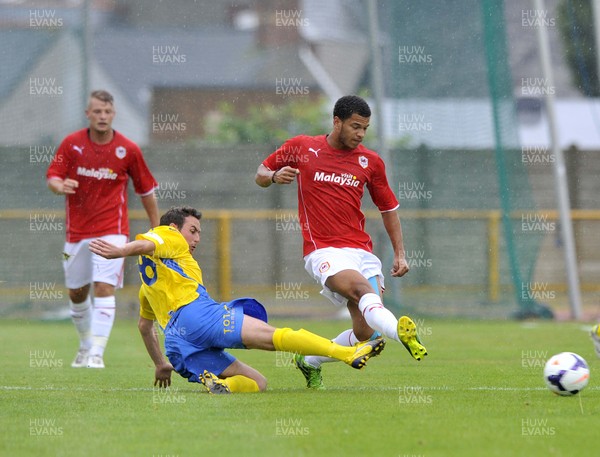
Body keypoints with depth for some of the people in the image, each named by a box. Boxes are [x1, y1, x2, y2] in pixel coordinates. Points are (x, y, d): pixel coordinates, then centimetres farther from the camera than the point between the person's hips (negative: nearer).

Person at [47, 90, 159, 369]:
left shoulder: (128, 150, -4)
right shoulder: (71, 144, -2)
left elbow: (146, 189, 6)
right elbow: (52, 177, -3)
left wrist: (156, 228, 9)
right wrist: (60, 185, -28)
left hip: (112, 230, -3)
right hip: (77, 231, 3)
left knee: (104, 288, -17)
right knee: (76, 292, 12)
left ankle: (97, 353, -18)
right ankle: (86, 344, 35)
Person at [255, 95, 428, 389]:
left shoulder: (370, 161, 10)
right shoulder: (301, 147, 4)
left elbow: (388, 208, 20)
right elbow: (260, 174, 14)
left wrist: (399, 253, 11)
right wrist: (274, 176, -10)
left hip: (361, 251, 4)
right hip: (323, 251, -4)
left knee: (366, 333, -6)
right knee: (363, 288, -34)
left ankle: (309, 362, 20)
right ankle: (400, 332, -62)